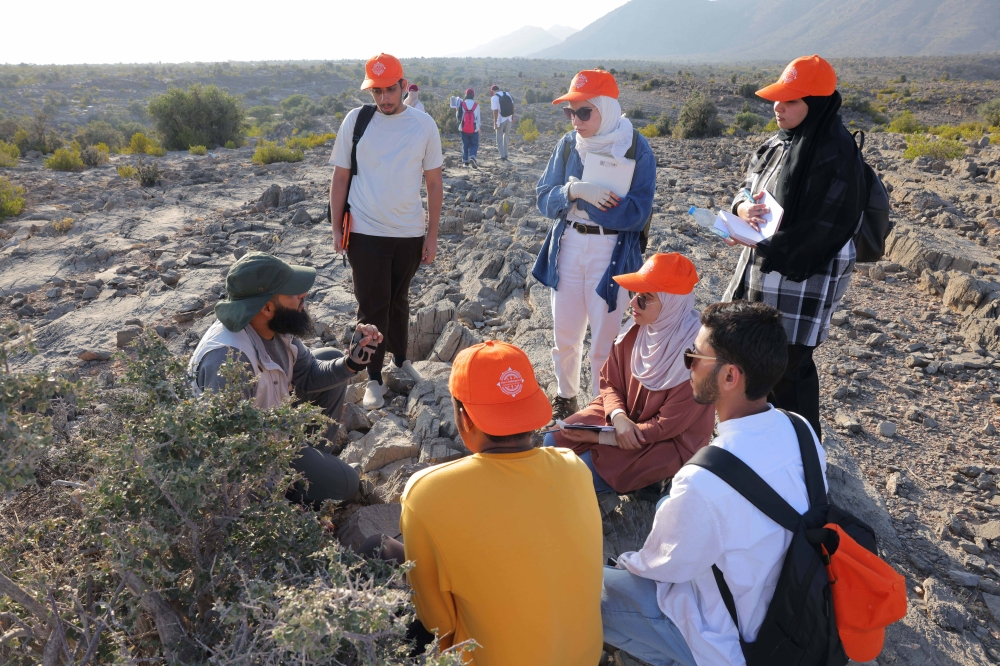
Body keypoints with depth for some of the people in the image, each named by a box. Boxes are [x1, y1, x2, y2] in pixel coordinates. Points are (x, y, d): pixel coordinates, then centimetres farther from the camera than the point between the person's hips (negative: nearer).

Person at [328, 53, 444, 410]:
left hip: (409, 233, 2)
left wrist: (432, 235, 1)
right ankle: (374, 378, 15)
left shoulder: (424, 124, -1)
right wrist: (336, 229, -2)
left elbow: (434, 182, 3)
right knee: (372, 306, 3)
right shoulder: (356, 120, -3)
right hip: (365, 233, -1)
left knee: (398, 300, 17)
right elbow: (340, 177, 1)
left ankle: (401, 358, 37)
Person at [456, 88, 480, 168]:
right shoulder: (476, 105, -6)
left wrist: (456, 110, 16)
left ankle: (465, 160, 13)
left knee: (465, 144, 14)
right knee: (474, 144, 10)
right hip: (474, 129, -1)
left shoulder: (462, 104, -7)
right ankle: (472, 156, -15)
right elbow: (478, 117, 2)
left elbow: (458, 116, -2)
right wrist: (478, 127, 14)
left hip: (463, 128, 1)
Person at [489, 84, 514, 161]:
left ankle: (502, 156, 0)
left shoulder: (494, 98, -11)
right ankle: (505, 154, 25)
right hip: (509, 119, 5)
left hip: (500, 120, -5)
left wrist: (495, 123, -13)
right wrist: (512, 117, 16)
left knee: (499, 139, 7)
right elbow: (512, 106, 9)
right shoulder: (507, 94, 5)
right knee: (506, 137, 19)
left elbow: (495, 111, -16)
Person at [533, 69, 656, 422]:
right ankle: (566, 397, 39)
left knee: (604, 342, 4)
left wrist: (577, 194, -17)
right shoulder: (568, 144, 1)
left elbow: (635, 213, -19)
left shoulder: (637, 149, -11)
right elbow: (545, 199, -2)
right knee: (565, 336, 15)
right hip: (568, 247, 4)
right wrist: (575, 191, -23)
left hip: (611, 254, -4)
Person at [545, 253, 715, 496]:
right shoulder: (636, 328, -11)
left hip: (672, 442, -6)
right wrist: (619, 417, -21)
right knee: (554, 442, -4)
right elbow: (610, 383, 1)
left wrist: (602, 437, -20)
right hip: (623, 417, 6)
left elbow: (669, 425, -22)